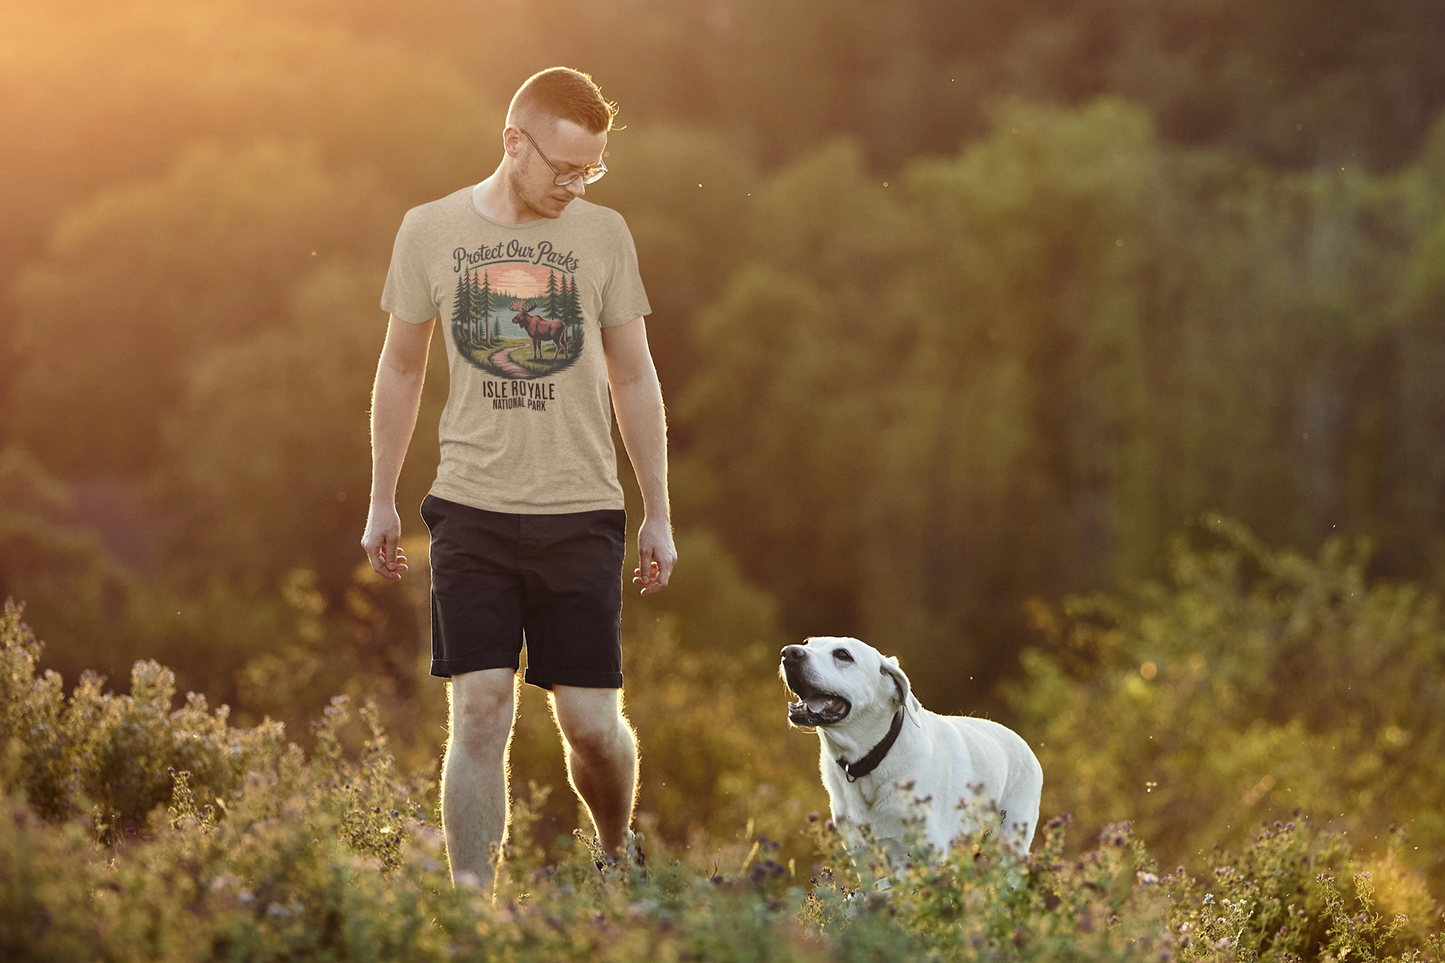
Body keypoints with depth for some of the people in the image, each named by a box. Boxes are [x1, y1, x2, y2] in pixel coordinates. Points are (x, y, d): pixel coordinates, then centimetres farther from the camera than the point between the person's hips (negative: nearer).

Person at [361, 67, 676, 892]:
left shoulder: (604, 235, 4)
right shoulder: (431, 230, 2)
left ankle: (619, 853, 30)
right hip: (473, 510, 0)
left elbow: (634, 378, 10)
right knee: (480, 712, -8)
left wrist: (659, 513, 10)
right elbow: (402, 369, 13)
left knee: (592, 722, 2)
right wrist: (382, 501, 13)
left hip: (581, 514, 1)